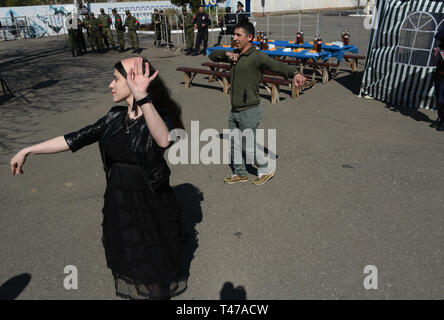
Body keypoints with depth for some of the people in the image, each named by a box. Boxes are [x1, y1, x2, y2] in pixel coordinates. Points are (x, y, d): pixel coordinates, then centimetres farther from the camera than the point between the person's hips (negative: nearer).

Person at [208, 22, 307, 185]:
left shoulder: (257, 57, -16)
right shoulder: (235, 54, 9)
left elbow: (278, 65, -30)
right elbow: (212, 55, 16)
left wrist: (294, 73, -51)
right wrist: (226, 54, -5)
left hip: (249, 112, -8)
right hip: (234, 111, 8)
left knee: (248, 147, 4)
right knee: (234, 145, 17)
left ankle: (266, 170, 28)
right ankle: (240, 174, 36)